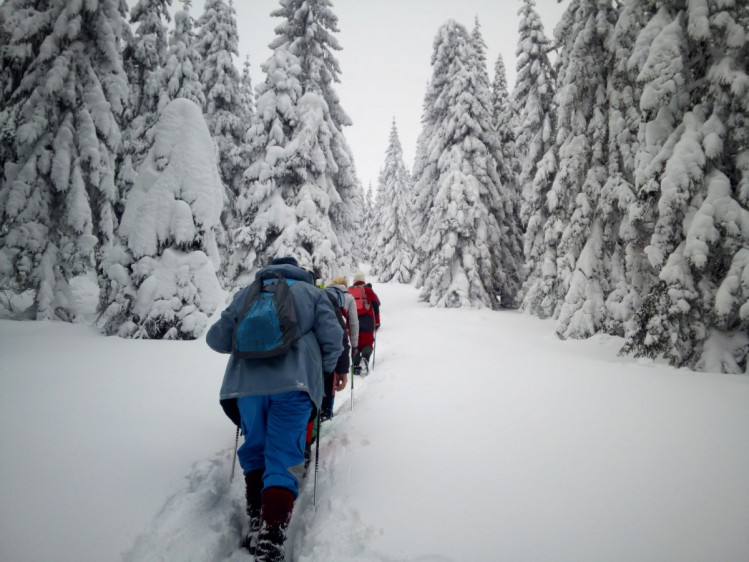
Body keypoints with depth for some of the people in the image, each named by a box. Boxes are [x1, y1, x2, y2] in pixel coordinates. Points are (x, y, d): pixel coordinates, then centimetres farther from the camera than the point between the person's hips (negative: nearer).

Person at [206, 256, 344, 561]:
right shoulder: (311, 292, 14)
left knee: (255, 449, 21)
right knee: (284, 459, 1)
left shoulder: (245, 293, 19)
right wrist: (323, 371, 21)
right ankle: (270, 536, -11)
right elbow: (333, 338, 4)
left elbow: (216, 338, 18)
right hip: (293, 384, -2)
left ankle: (258, 522, 21)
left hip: (247, 382, 3)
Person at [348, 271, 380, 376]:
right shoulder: (368, 289, 5)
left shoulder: (348, 291, 10)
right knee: (368, 343, 2)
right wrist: (377, 322, 6)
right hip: (367, 320, -2)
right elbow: (376, 305, 1)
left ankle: (356, 366, 2)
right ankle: (365, 358, -26)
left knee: (355, 344, 11)